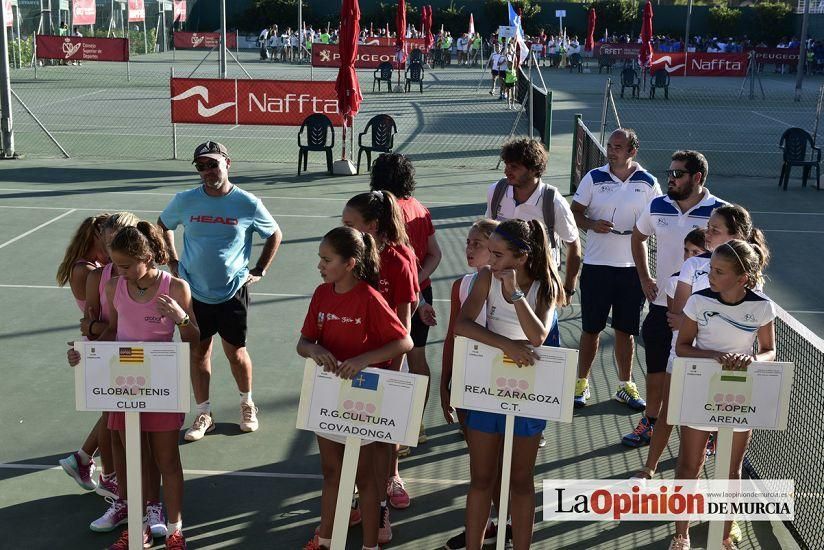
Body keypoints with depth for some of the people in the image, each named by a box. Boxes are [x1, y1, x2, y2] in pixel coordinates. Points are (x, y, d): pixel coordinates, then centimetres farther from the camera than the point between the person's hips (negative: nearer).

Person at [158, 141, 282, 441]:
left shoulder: (248, 204, -10)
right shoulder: (185, 201, -5)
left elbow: (275, 235, 6)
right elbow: (163, 226, 16)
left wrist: (258, 271, 3)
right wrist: (172, 261, 9)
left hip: (232, 291, -2)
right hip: (194, 291, 2)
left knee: (236, 352, 7)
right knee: (198, 351, 9)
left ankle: (247, 404, 32)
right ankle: (204, 414, 23)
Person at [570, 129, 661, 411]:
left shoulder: (648, 183, 1)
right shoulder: (593, 178, 0)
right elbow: (575, 212, 3)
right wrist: (591, 224, -16)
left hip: (632, 267, 1)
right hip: (596, 264, -1)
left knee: (626, 330, 11)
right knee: (591, 328, 7)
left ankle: (625, 385, 24)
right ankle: (581, 383, 21)